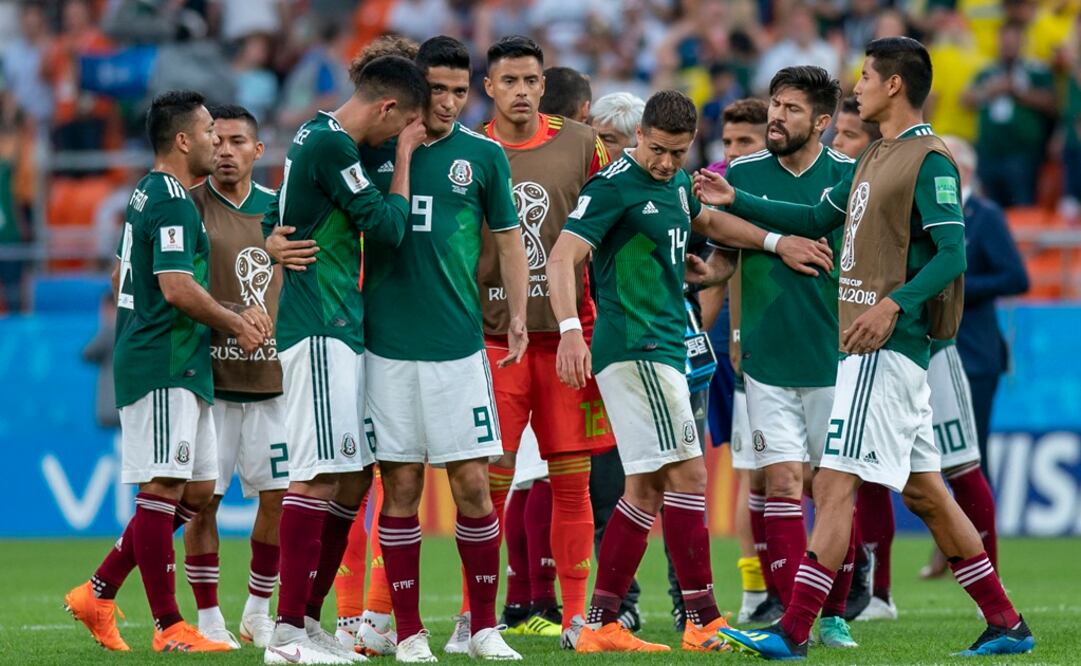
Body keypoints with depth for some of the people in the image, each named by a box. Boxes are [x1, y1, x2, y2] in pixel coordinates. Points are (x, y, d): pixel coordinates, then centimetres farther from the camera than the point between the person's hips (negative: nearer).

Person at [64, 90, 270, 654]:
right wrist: (236, 323, -9)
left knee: (196, 490, 10)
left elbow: (121, 277, 27)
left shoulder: (146, 195, 18)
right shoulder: (172, 200, -14)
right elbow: (178, 288, -22)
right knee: (163, 489, -8)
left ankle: (98, 593, 13)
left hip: (179, 368, 11)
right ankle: (169, 628, -8)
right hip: (166, 368, -11)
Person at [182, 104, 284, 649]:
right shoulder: (189, 207, -3)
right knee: (204, 498, -2)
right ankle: (208, 618, 7)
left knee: (279, 496, 4)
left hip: (272, 375, 4)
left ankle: (258, 613, 18)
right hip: (208, 376, -4)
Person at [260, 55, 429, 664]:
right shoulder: (333, 145, -14)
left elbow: (276, 225, 26)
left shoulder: (315, 136, 18)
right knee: (320, 476, -12)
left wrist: (276, 243, 7)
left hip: (342, 331, 11)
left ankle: (309, 617, 17)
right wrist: (405, 154, -3)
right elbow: (388, 226, -14)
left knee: (357, 473, 12)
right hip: (320, 333, -11)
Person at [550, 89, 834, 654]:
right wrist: (570, 328, -34)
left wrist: (777, 242, 29)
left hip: (666, 348, 10)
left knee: (648, 488, 8)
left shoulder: (676, 184, 14)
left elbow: (707, 221, 35)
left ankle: (599, 624, 10)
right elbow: (563, 255, -21)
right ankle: (704, 623, -10)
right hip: (635, 347, -9)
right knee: (687, 474, -11)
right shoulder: (614, 186, -13)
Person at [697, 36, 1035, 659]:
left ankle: (793, 632, -15)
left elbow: (952, 254, -18)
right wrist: (736, 201, 25)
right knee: (925, 492, 12)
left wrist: (893, 305, -29)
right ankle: (1006, 625, 16)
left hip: (888, 345, -10)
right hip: (875, 348, 10)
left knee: (835, 484, -12)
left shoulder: (929, 160, -12)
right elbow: (817, 219, 29)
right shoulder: (876, 159, 18)